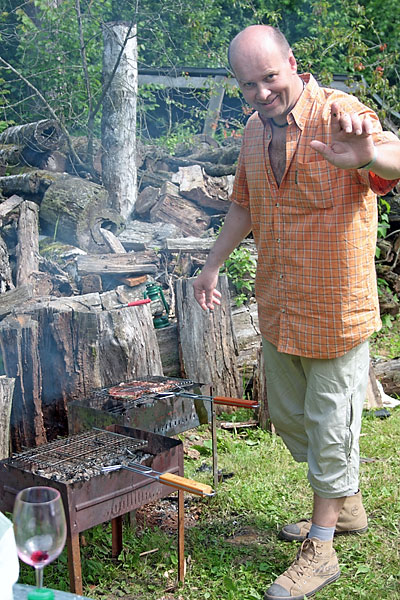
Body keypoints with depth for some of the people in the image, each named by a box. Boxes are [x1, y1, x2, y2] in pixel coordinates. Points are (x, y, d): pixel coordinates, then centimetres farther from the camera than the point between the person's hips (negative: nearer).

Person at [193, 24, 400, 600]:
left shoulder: (341, 115, -19)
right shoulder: (255, 131, 4)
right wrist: (212, 265, 22)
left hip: (336, 309, -7)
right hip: (278, 309, 8)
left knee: (329, 427, 5)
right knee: (287, 416, 20)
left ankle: (321, 549, 23)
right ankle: (345, 506, 43)